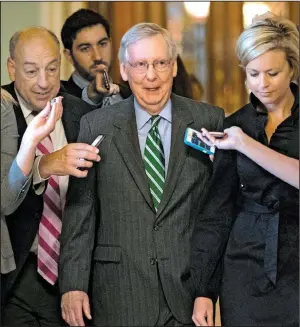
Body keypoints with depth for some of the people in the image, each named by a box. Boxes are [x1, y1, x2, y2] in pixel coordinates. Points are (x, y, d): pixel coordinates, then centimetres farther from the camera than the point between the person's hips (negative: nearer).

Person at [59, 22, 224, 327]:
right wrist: (73, 284, -4)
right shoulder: (95, 126, 2)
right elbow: (79, 210, 2)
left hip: (191, 285, 0)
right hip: (121, 295, 0)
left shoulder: (209, 121, 2)